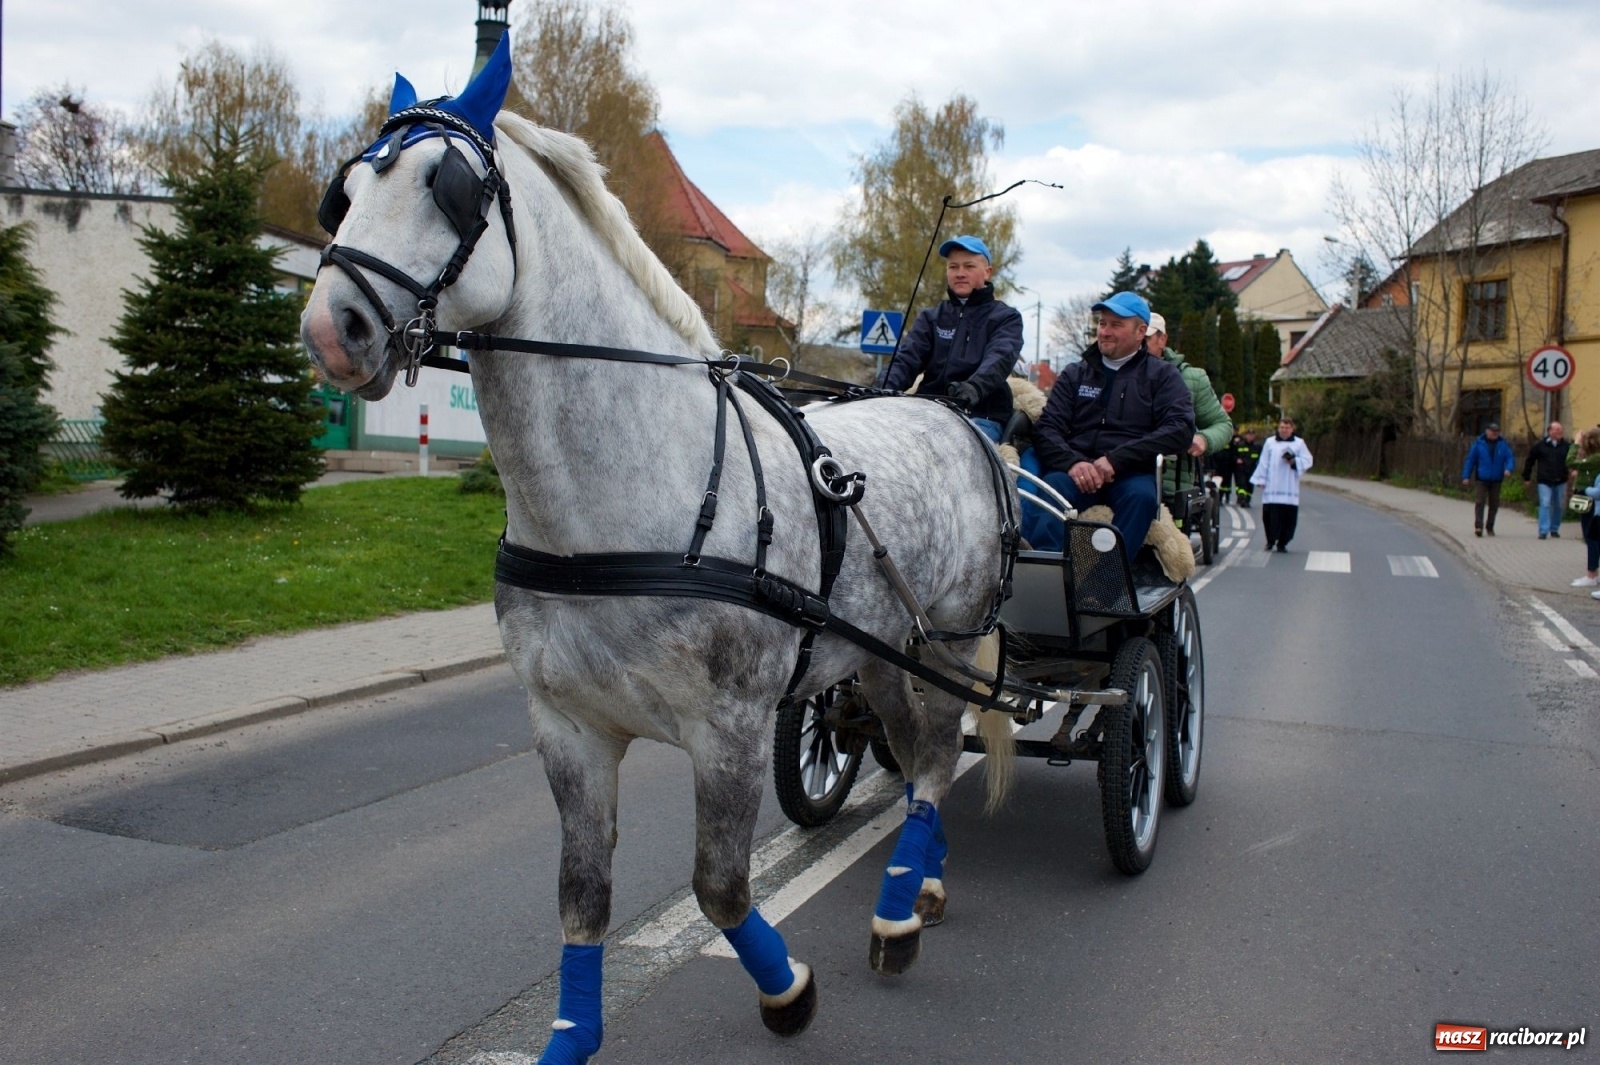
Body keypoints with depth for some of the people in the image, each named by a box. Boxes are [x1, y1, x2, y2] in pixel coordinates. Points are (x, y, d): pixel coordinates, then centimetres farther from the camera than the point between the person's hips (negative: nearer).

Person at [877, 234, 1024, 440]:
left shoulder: (1006, 317, 13)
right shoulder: (930, 318, 24)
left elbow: (1000, 358, -8)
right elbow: (907, 358, 8)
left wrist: (974, 386, -32)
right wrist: (886, 388, -17)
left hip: (981, 417, -3)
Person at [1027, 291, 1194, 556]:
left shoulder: (1162, 375, 16)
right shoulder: (1075, 373, 23)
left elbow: (1181, 429, -1)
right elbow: (1047, 427, 10)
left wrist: (1115, 460, -13)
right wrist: (1072, 462, -14)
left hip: (1131, 474, -1)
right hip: (1077, 470, 1)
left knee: (1141, 495, -35)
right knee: (1052, 486, -32)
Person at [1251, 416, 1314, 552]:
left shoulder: (1299, 443, 9)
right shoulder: (1270, 443, 11)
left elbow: (1307, 461, 4)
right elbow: (1263, 463, 10)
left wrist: (1293, 460, -13)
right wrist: (1261, 480, 4)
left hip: (1290, 489, 0)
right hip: (1271, 488, 0)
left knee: (1288, 517, -2)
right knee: (1270, 515, -2)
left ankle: (1282, 543, 9)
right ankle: (1270, 541, 14)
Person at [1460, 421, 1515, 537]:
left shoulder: (1503, 445, 5)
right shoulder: (1478, 443, 0)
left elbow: (1510, 458, 0)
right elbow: (1470, 460, 1)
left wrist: (1508, 469, -22)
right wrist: (1466, 476, -2)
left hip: (1496, 480, 2)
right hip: (1482, 479, -2)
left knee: (1494, 504, 9)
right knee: (1479, 502, -13)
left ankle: (1490, 527, 20)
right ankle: (1478, 526, -17)